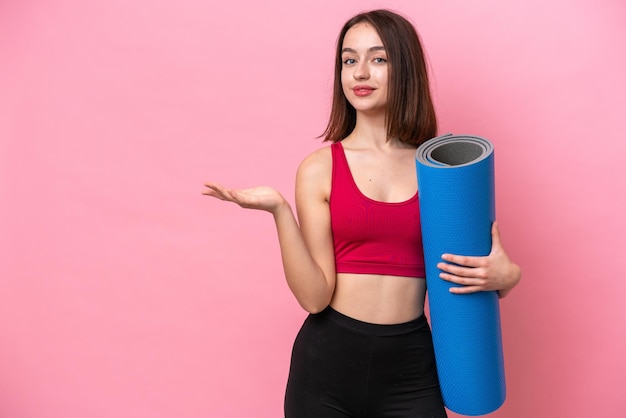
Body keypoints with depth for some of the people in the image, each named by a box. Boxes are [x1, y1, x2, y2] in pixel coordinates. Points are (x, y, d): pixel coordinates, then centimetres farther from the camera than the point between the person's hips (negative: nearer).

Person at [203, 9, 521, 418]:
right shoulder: (319, 169, -3)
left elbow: (496, 266, 5)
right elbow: (314, 296, -9)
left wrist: (504, 275, -17)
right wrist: (279, 211, -19)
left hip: (410, 368, 1)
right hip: (328, 360, 0)